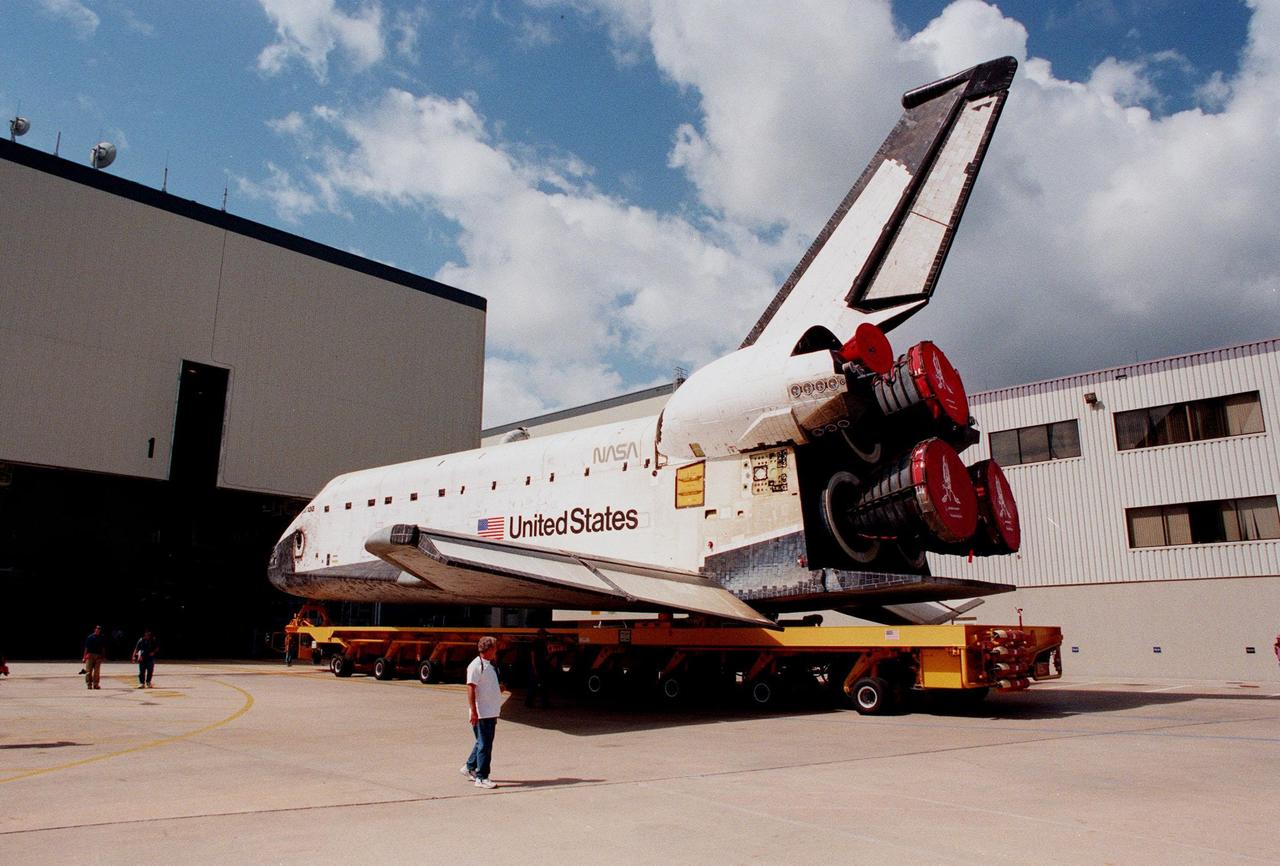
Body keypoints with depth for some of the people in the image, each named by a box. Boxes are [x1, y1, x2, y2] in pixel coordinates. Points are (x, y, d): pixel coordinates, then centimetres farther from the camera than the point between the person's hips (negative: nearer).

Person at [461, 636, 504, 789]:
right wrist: (473, 711, -22)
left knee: (484, 742, 18)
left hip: (491, 712, 9)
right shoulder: (476, 665, -14)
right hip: (481, 713, -9)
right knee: (484, 745, -5)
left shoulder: (491, 665, 15)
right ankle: (481, 778, 1)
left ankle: (469, 767, 34)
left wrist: (500, 688, 11)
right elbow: (470, 688, -18)